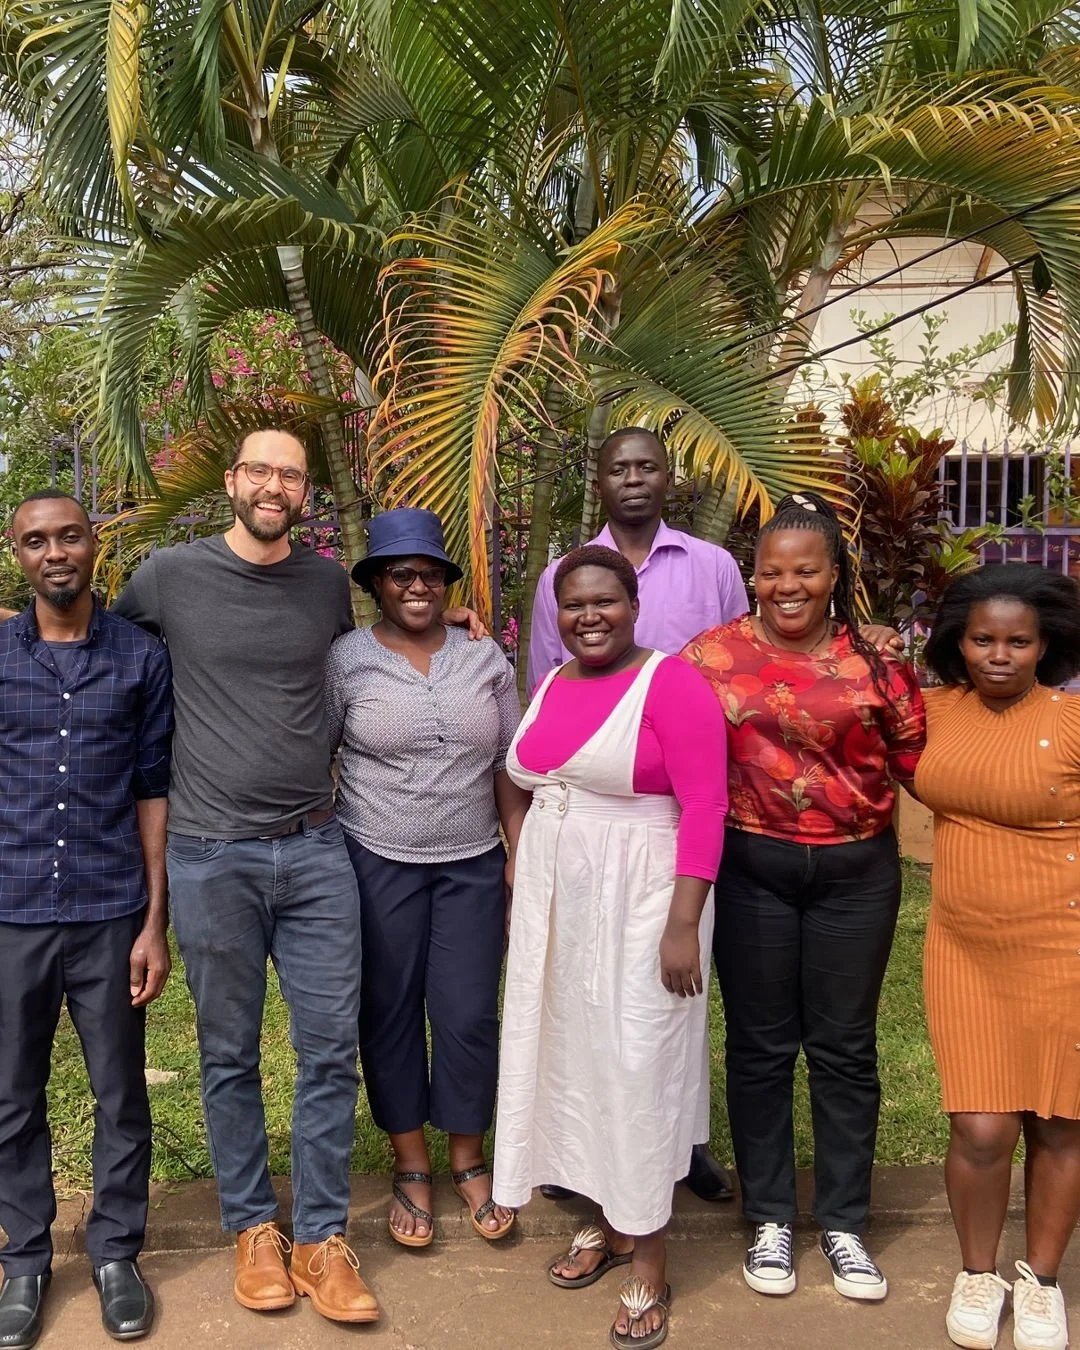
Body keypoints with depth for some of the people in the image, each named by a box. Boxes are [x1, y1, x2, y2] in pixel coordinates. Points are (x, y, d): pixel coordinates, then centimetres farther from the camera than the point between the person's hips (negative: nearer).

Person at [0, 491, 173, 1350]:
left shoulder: (142, 658, 1)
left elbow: (154, 792, 2)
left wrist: (156, 923, -1)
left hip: (111, 915, -1)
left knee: (121, 1095, 10)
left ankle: (117, 1252, 29)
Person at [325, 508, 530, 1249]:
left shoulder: (486, 658, 4)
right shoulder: (346, 660, -5)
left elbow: (509, 767, 7)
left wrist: (521, 856, 2)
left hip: (473, 865, 2)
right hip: (378, 865, -2)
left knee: (469, 1016, 5)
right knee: (390, 1013, 8)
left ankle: (469, 1160, 26)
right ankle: (411, 1166, 27)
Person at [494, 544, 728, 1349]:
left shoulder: (671, 684, -13)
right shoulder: (553, 686, 7)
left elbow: (704, 808, -17)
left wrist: (683, 925, -21)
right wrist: (525, 896, 12)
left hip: (638, 904, -7)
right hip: (556, 904, 7)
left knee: (637, 1065, 2)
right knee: (574, 1055, 15)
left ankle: (648, 1262, 18)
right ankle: (606, 1221, 35)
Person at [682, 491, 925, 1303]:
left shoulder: (873, 664, -3)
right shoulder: (713, 657, -4)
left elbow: (920, 765, 1)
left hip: (856, 872, 1)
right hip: (751, 871, 0)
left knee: (844, 1047, 11)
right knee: (760, 1046, 10)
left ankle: (844, 1222, 29)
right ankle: (770, 1219, 28)